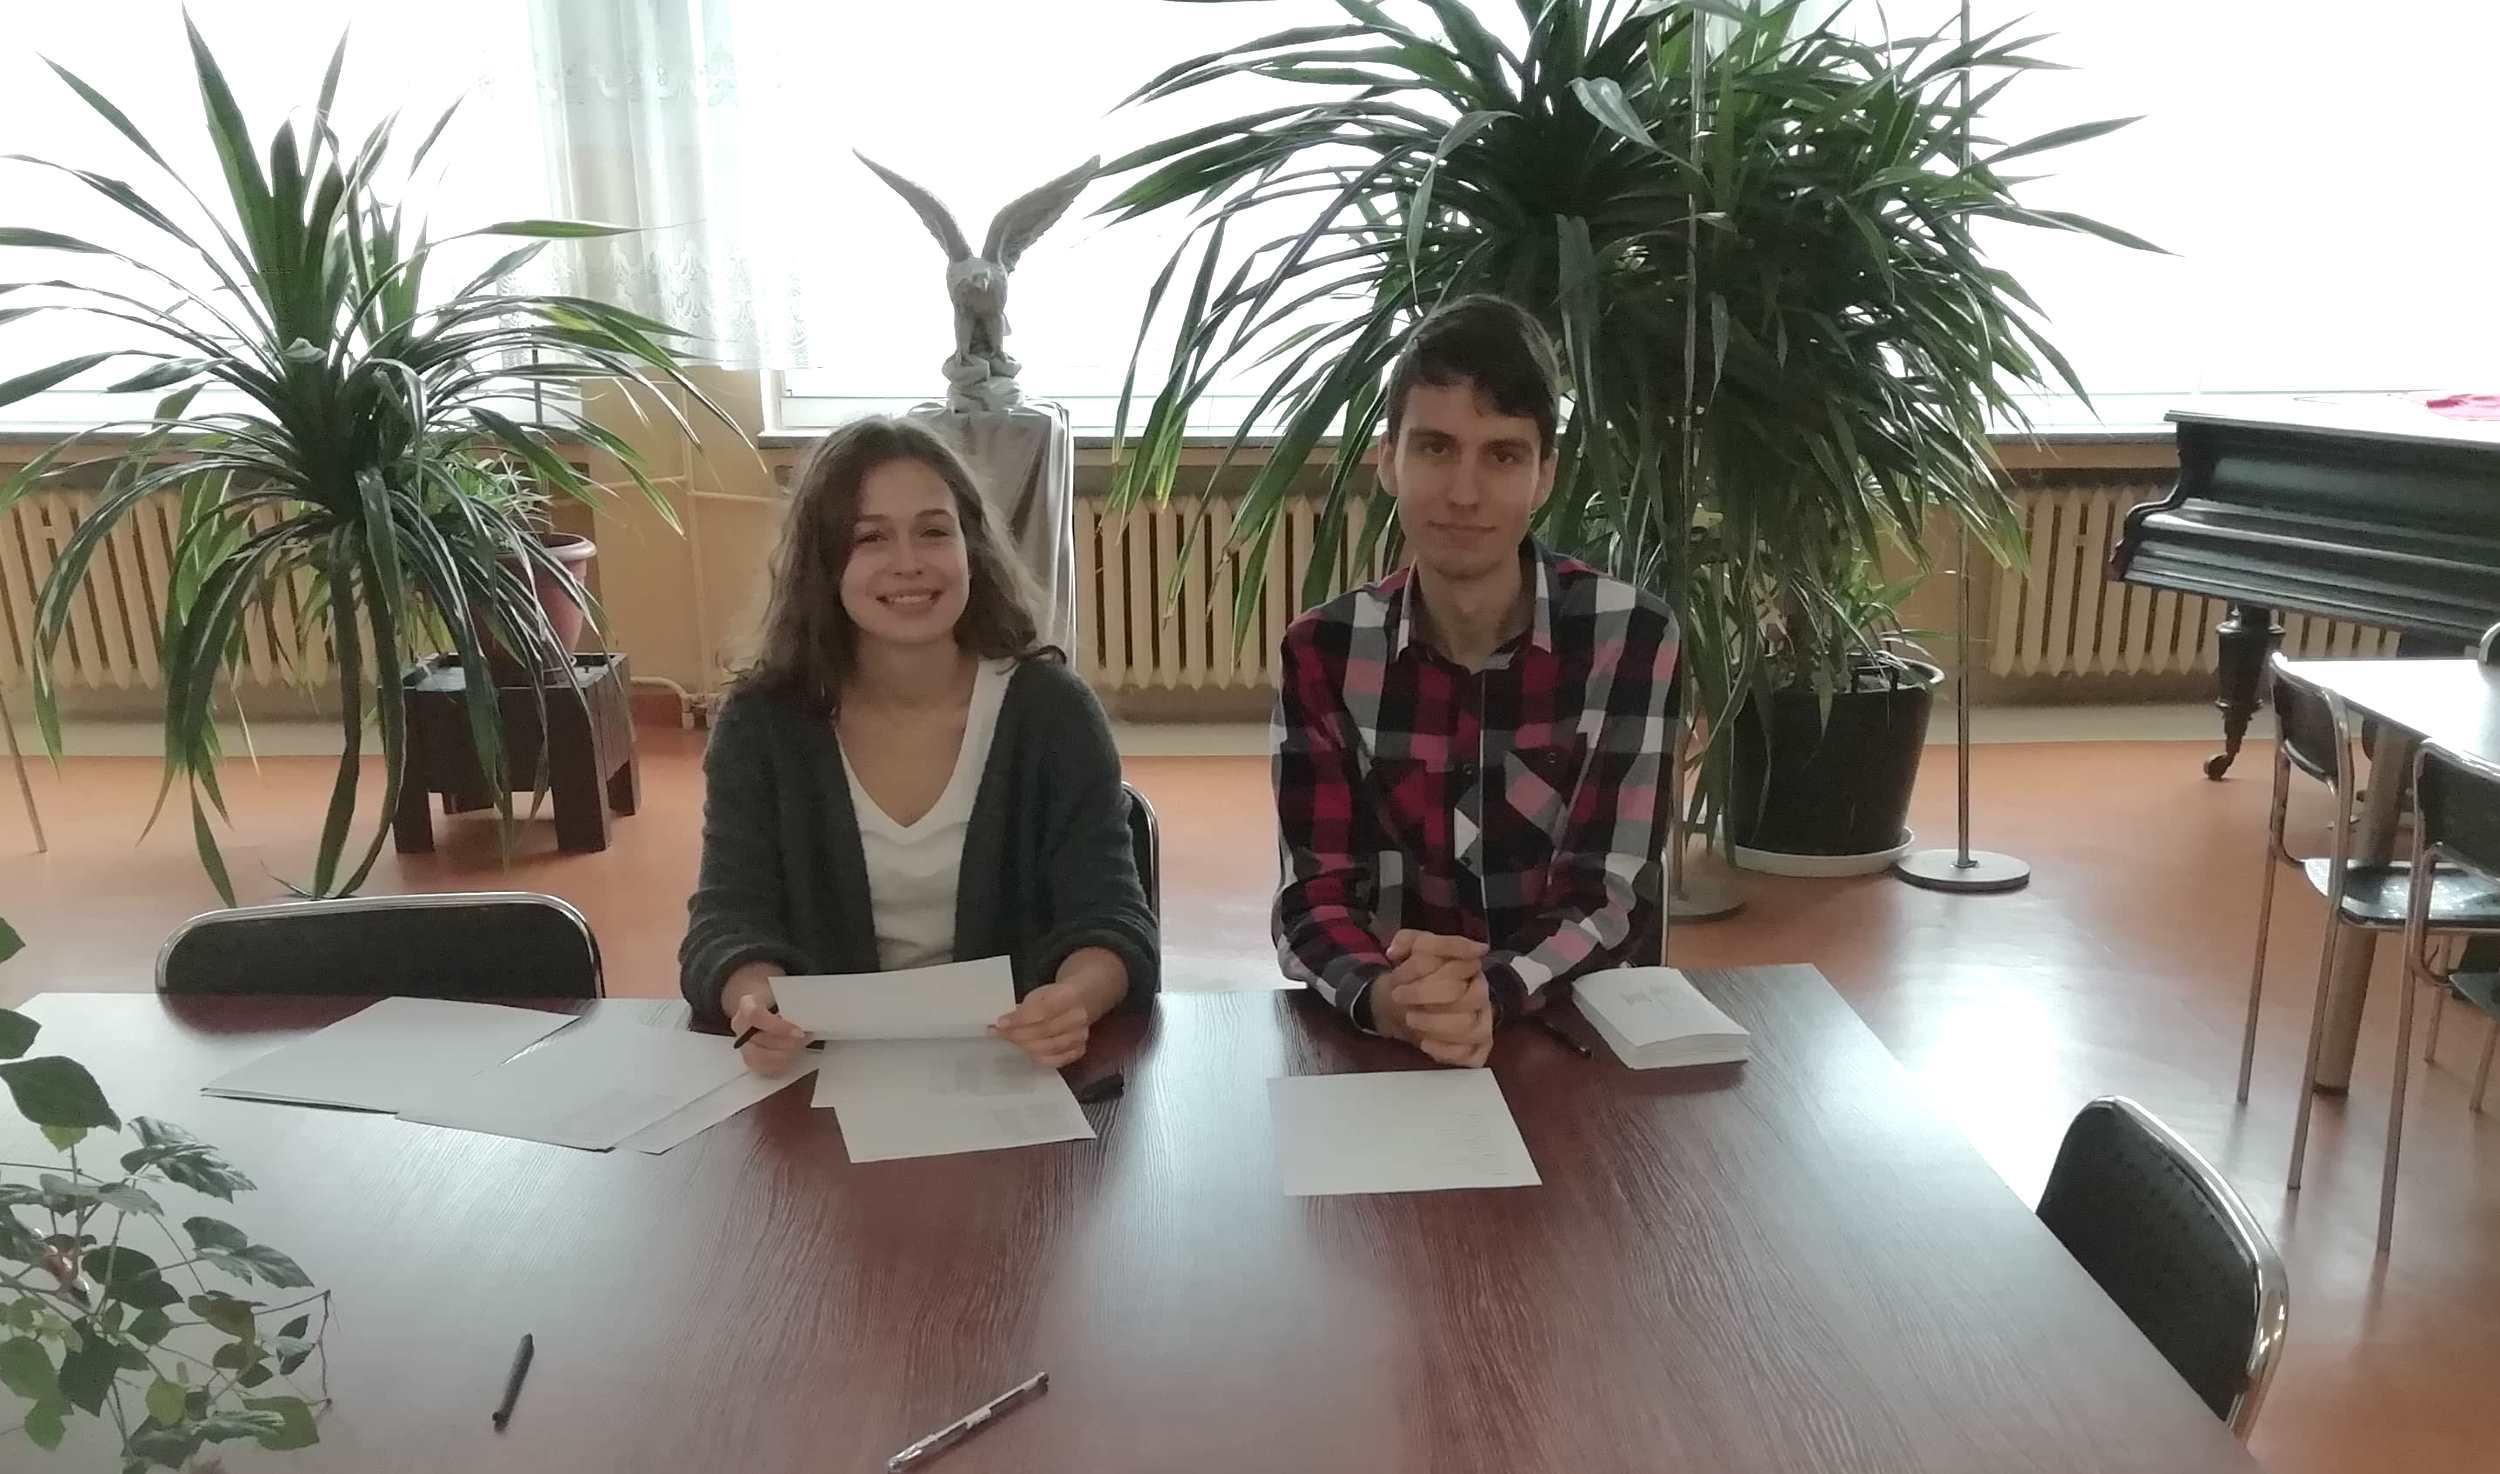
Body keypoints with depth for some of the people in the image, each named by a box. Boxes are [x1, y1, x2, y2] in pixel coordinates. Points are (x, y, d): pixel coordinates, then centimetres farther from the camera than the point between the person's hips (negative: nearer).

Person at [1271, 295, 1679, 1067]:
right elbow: (1314, 899, -7)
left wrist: (1490, 993, -30)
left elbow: (1605, 902, -11)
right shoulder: (1322, 651, -3)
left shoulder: (1630, 636, -8)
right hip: (1391, 1044, 1)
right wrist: (1382, 996, -28)